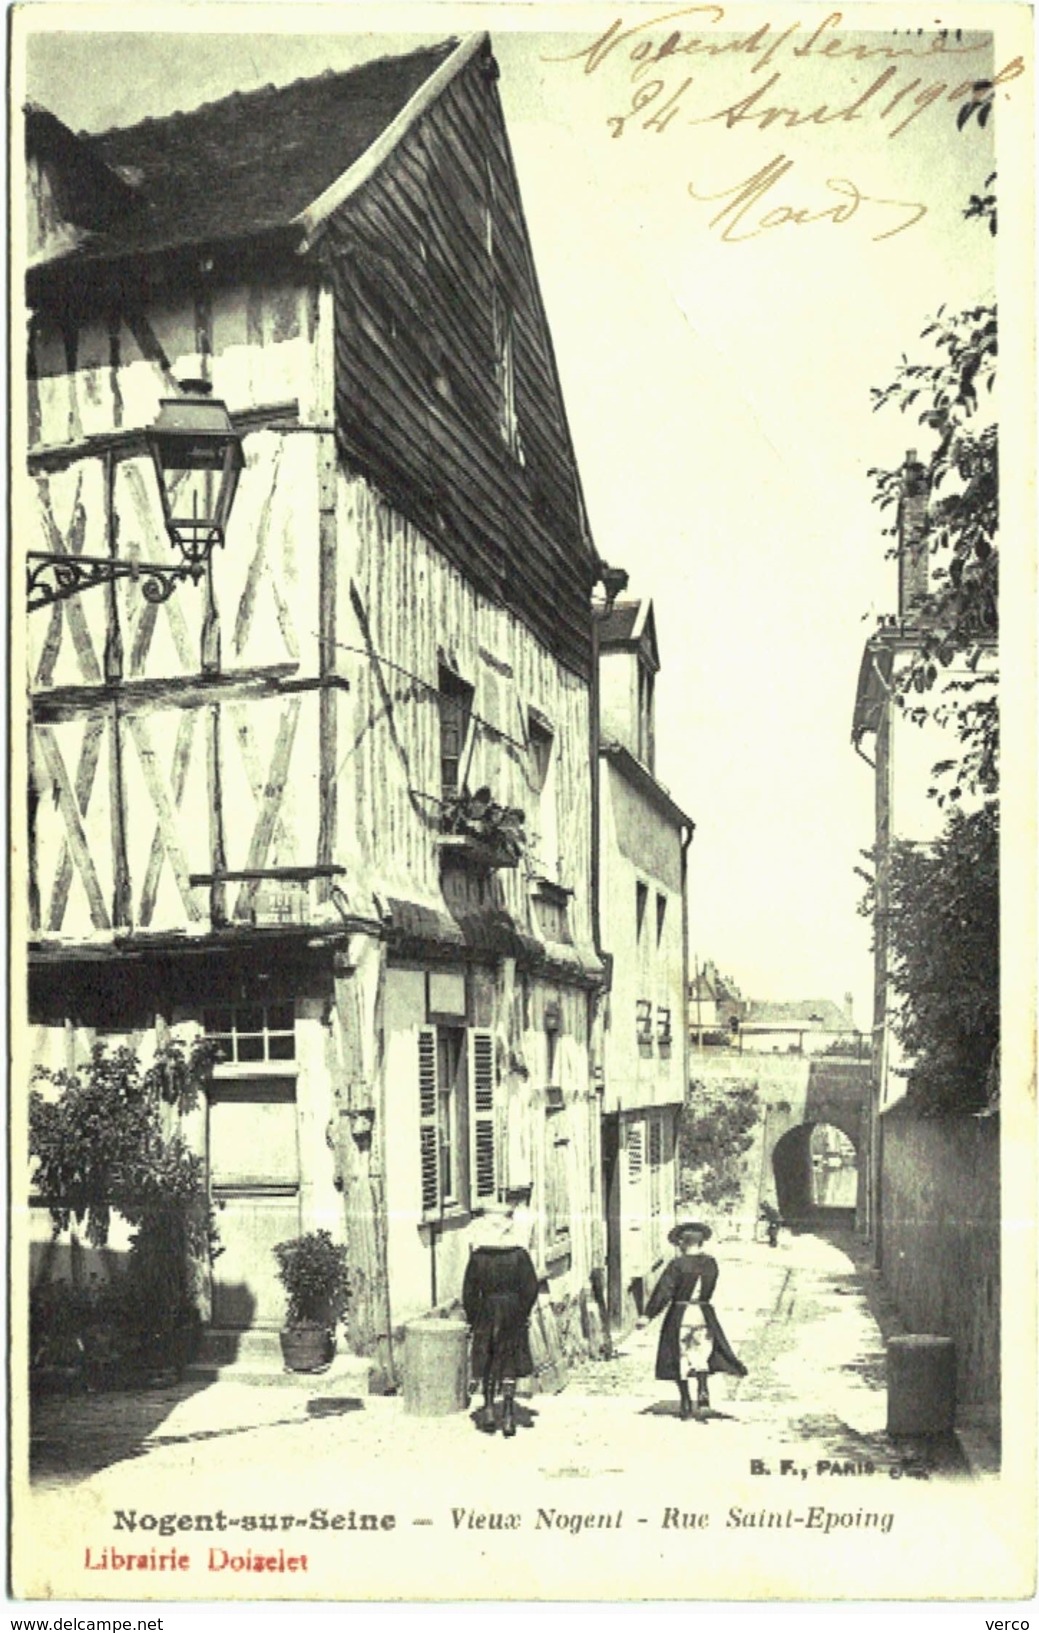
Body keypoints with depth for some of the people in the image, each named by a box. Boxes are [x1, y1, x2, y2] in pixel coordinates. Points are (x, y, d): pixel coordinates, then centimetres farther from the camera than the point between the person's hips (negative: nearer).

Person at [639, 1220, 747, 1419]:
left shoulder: (678, 1265, -13)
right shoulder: (711, 1264, -1)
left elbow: (663, 1291, -15)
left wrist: (648, 1315, -12)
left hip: (679, 1315, -3)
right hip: (704, 1313, 3)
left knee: (680, 1358, 8)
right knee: (702, 1353, 19)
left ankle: (686, 1404, 9)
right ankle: (703, 1391, -3)